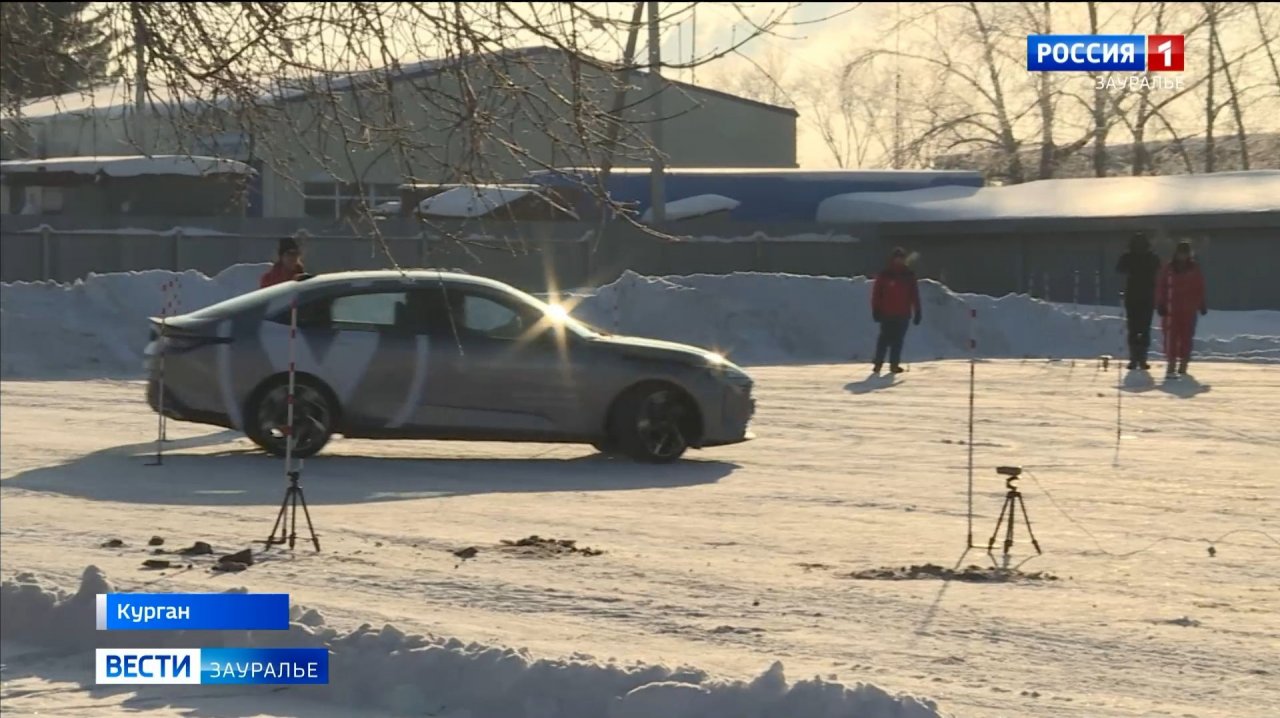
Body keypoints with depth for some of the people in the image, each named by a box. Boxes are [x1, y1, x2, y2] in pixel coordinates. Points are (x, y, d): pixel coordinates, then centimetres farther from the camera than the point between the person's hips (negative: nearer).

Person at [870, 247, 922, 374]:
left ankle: (894, 364, 6)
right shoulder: (884, 275, -3)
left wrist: (917, 311, 6)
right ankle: (878, 363, 1)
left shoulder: (909, 275, 7)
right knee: (885, 339, -3)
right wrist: (876, 310, -8)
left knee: (898, 340, 3)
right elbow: (876, 293, -4)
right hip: (887, 313, -3)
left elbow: (914, 294, 9)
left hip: (903, 314, 3)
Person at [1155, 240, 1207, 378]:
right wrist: (1160, 305, -5)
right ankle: (1172, 365, -13)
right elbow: (1161, 287, 1)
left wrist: (1201, 305, 6)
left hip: (1189, 310, 2)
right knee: (1171, 337, -10)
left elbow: (1200, 288, 8)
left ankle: (1183, 365, 16)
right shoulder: (1169, 269, 1)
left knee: (1186, 338, 6)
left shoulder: (1194, 269, 6)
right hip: (1171, 308, -2)